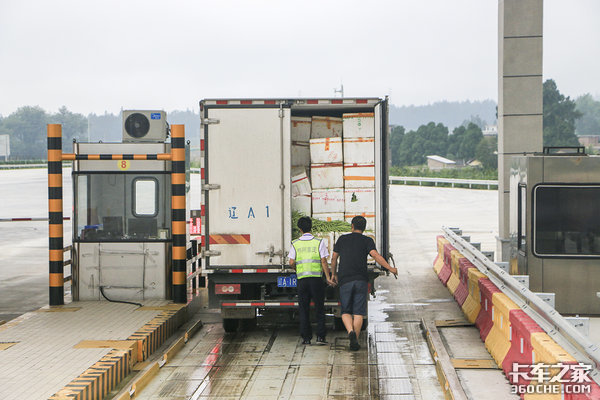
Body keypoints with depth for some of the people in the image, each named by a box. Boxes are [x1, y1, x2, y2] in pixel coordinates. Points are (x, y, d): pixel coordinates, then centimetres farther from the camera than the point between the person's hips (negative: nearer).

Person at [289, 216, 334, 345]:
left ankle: (306, 337, 6)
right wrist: (328, 278, 0)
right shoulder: (319, 242, 0)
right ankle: (320, 336, -1)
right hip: (316, 278, -1)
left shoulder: (295, 244, 5)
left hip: (302, 279, 1)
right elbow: (324, 262, -5)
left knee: (303, 310, 7)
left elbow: (291, 263, 1)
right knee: (319, 309, 5)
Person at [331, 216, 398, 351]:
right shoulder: (367, 241, 4)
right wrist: (390, 268, -14)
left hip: (345, 280, 1)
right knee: (358, 312, 4)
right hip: (361, 280, -1)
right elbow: (375, 255, -13)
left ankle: (350, 331, -20)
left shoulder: (342, 239, 11)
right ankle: (355, 342, -1)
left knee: (346, 312, 8)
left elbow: (334, 258, 16)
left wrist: (333, 274, 29)